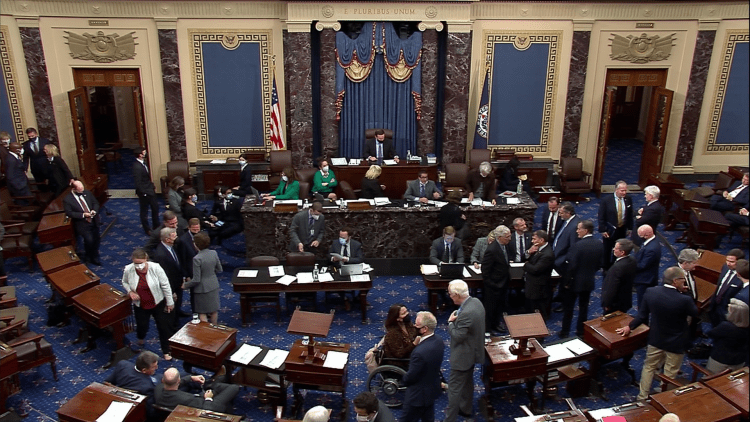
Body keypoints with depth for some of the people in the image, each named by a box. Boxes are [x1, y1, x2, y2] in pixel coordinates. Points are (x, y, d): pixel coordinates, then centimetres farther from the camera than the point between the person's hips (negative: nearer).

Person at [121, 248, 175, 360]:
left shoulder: (155, 268, -23)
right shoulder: (128, 270, -16)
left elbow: (165, 285, -13)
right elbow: (125, 282, 6)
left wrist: (170, 302, -6)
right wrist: (130, 292, -14)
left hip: (158, 304, -2)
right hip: (140, 305, 2)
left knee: (164, 327, 4)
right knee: (141, 326, 15)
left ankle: (167, 352, 22)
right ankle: (141, 339, 52)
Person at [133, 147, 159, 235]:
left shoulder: (144, 162, 2)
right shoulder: (137, 166, -26)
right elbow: (138, 182, -23)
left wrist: (153, 186, 12)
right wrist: (143, 193, -19)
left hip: (150, 190, 9)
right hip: (144, 193, -9)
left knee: (155, 208, 19)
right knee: (144, 211, 9)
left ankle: (156, 227, 35)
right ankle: (147, 229, 24)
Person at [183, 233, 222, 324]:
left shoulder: (197, 259, -25)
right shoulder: (214, 253, -8)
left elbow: (196, 280, -20)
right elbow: (219, 270, 5)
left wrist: (185, 285, -4)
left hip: (202, 289, -6)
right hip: (214, 286, 7)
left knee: (202, 313, 9)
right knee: (214, 310, 21)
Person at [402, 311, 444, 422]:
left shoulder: (420, 352, -38)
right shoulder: (438, 340, -11)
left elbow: (411, 377, -23)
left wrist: (403, 380, -3)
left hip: (418, 395, -8)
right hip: (433, 389, 8)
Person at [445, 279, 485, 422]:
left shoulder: (466, 313, -34)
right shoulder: (476, 301, -4)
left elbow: (458, 336, -27)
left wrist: (450, 322, -14)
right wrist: (456, 320, -1)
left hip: (463, 356, -10)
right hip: (473, 351, 10)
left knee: (454, 388, 2)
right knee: (467, 382, 27)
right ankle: (466, 409, 45)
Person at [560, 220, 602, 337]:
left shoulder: (578, 245, -25)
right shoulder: (599, 244, -6)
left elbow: (572, 266, -23)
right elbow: (600, 264, 3)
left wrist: (567, 282, -12)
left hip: (574, 282, -5)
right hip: (589, 282, 5)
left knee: (568, 308, 11)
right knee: (583, 307, 19)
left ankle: (565, 332, 21)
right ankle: (581, 332, 29)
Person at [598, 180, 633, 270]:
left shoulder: (628, 199, -5)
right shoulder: (606, 200, -16)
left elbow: (630, 215, 6)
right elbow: (601, 216, -13)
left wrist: (629, 228, 6)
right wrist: (603, 230, -14)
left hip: (622, 230, 3)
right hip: (609, 231, -3)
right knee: (607, 251, 11)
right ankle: (606, 269, 29)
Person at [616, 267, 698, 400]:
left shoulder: (651, 292, -16)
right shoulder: (684, 300, -30)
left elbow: (642, 314, -4)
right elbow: (695, 313, -7)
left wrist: (630, 326, 12)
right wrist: (683, 294, -4)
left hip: (655, 339, 4)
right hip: (675, 344, -4)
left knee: (649, 367, 21)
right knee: (670, 374, 15)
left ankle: (642, 397, 30)